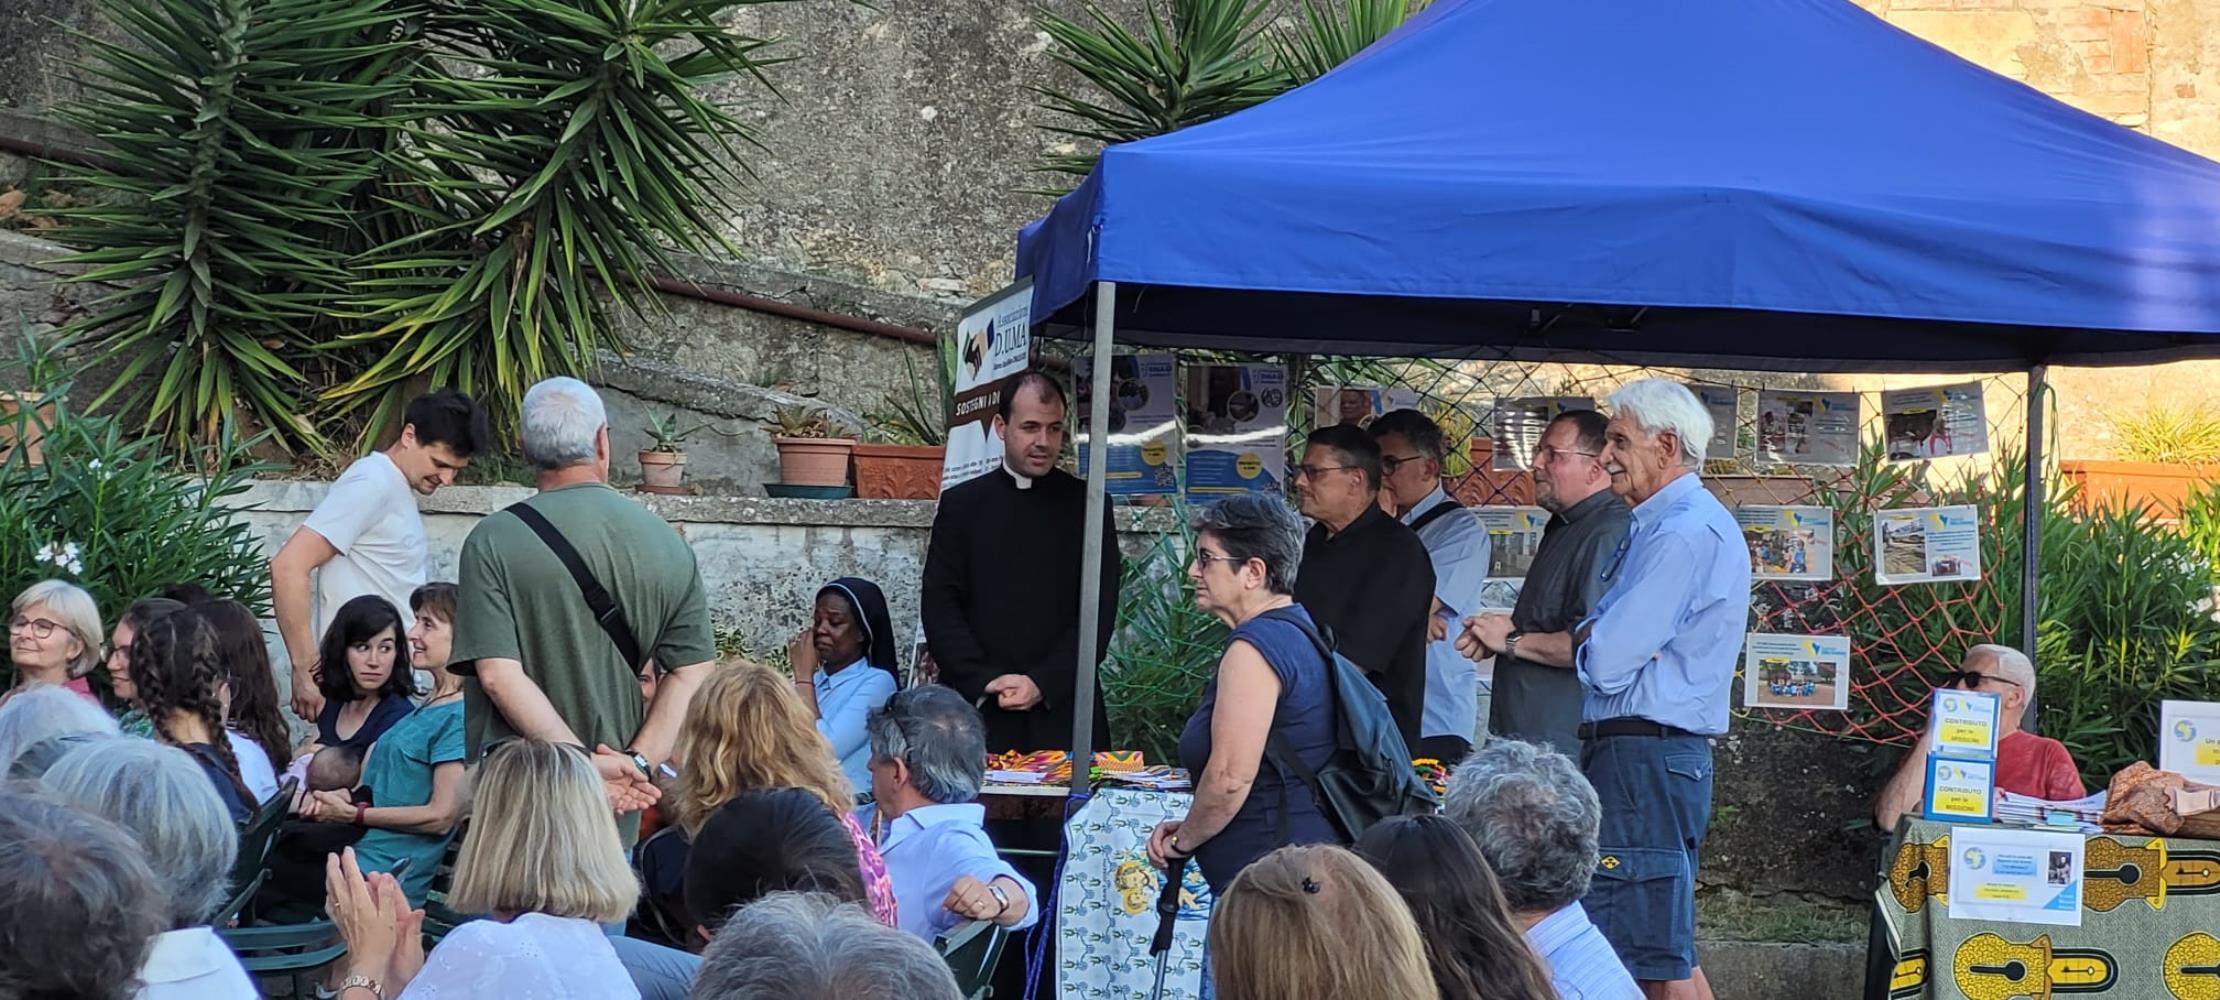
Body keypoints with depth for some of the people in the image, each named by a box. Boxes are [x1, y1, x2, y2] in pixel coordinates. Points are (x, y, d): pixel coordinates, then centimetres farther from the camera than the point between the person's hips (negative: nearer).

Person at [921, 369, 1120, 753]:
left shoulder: (1087, 505, 6)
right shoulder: (962, 504, 8)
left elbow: (1100, 610, 0)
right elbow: (939, 606, 3)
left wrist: (1043, 683, -11)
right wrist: (986, 681, -11)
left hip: (1062, 709, 0)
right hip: (976, 710, 1)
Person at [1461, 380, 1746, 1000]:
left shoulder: (1683, 533, -15)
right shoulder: (1669, 524, 19)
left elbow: (1607, 660, -19)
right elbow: (1613, 637, 14)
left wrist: (1514, 640, -4)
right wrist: (1520, 636, -1)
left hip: (1642, 758, -11)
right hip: (1661, 755, 11)